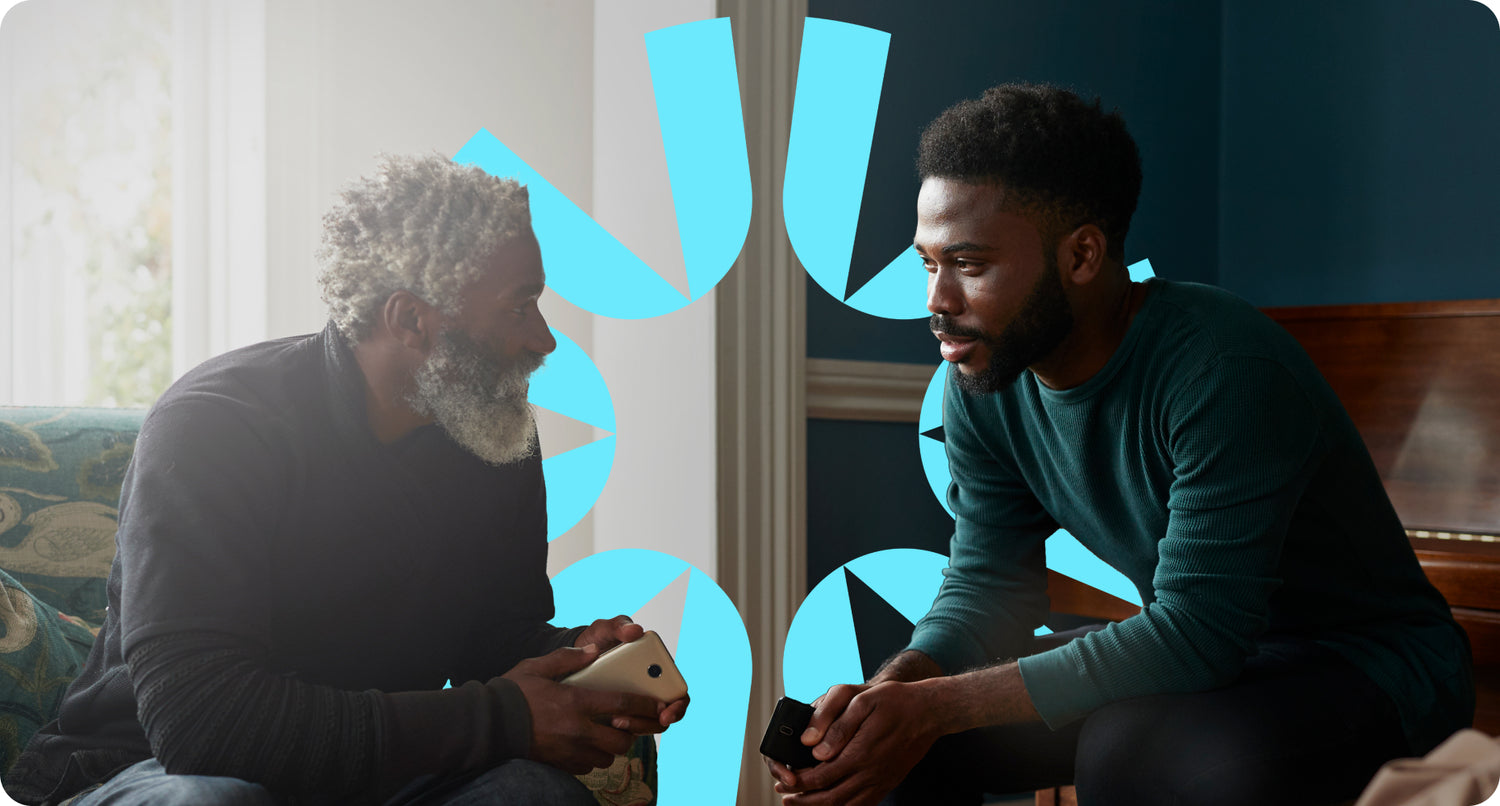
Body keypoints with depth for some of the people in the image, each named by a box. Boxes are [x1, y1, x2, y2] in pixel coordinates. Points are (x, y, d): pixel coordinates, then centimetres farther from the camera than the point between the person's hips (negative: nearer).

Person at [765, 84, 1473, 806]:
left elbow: (1195, 632, -30)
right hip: (1195, 662, 6)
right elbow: (985, 587, 1)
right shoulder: (980, 387, -5)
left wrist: (933, 707, -32)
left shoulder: (1224, 370, -29)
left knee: (1127, 747, -34)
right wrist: (890, 691, -22)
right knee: (894, 732, -7)